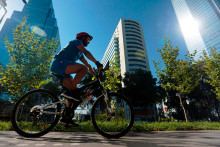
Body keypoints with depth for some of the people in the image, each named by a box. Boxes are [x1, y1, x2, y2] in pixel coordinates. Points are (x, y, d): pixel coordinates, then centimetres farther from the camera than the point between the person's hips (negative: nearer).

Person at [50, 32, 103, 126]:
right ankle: (70, 92, -26)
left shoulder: (80, 54, 29)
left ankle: (66, 118, 2)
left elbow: (88, 65, 22)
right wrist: (97, 63, -22)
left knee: (74, 90, -1)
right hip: (58, 63, -9)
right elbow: (86, 52, -13)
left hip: (61, 72, 9)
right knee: (84, 68, -27)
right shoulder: (76, 41, 6)